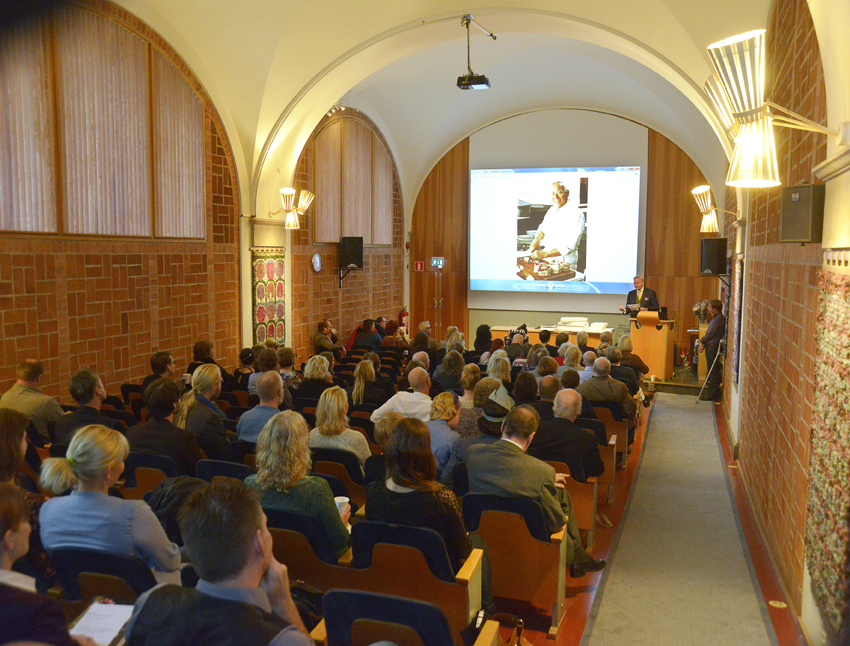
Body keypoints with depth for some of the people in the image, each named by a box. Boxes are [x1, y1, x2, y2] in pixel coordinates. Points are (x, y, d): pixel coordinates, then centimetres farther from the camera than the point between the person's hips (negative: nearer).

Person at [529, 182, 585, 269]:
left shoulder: (576, 214, -13)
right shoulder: (552, 209, 11)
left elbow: (570, 245, -20)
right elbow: (543, 228, 23)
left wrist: (544, 254, -24)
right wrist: (536, 241, 0)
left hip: (565, 262, -7)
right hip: (547, 259, 7)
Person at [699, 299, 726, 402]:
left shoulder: (718, 319, -18)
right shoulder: (716, 318, 15)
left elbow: (710, 334, -17)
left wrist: (702, 341, -2)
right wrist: (703, 345, 13)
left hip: (713, 347, -10)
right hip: (710, 346, 10)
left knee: (713, 371, -4)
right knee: (712, 370, 15)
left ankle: (712, 394, 0)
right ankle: (711, 391, 23)